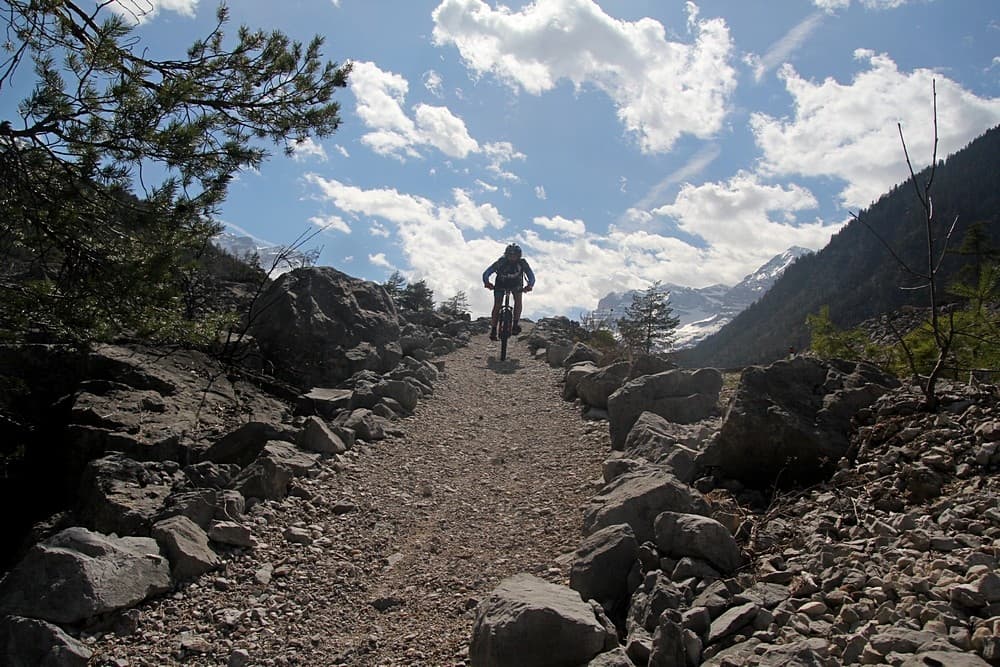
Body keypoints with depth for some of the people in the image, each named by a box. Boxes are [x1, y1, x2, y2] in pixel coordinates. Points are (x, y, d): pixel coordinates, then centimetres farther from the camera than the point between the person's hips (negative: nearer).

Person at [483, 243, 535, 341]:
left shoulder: (522, 263, -29)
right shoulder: (501, 262, -31)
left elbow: (531, 276, -33)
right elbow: (486, 273, -36)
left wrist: (529, 285, -55)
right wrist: (486, 282, -57)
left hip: (516, 284, 1)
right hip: (501, 284, -1)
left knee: (518, 298, -24)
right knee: (497, 305, -11)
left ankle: (516, 324, -16)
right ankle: (493, 329, -1)